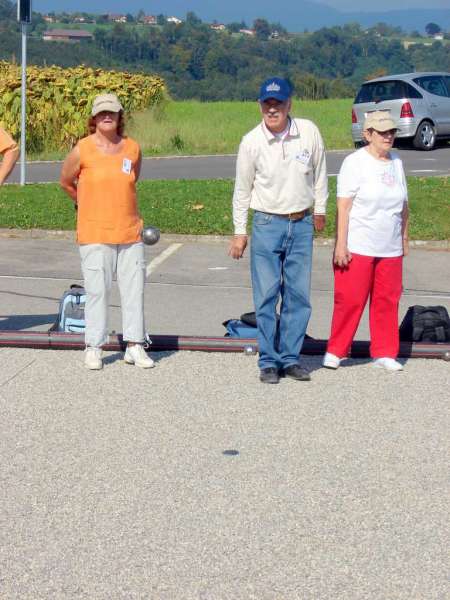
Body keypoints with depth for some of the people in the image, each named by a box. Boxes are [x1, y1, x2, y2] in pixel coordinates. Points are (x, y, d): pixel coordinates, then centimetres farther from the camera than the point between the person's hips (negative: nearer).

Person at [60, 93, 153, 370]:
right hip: (94, 233, -3)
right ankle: (94, 348, 7)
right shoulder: (82, 150, -4)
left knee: (134, 288, 3)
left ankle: (135, 345, 10)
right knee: (97, 290, -1)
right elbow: (66, 182, 11)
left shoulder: (133, 148, 4)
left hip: (129, 231, 3)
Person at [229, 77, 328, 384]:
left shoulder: (309, 132, -5)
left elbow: (319, 172, 11)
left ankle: (290, 358, 14)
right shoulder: (252, 141, -8)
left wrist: (319, 209, 18)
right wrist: (239, 232, 4)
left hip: (302, 224, 2)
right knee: (266, 297, -2)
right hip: (267, 224, -2)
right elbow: (242, 189, 2)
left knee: (298, 295, 5)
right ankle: (269, 361, 6)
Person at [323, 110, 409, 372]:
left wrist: (405, 239, 18)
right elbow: (344, 206, -10)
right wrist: (341, 244, -15)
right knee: (350, 301, -3)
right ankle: (335, 351, 10)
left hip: (390, 250, 5)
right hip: (358, 249, -5)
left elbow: (403, 205, 19)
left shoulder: (396, 162, 11)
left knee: (387, 301, 7)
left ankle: (384, 353, 17)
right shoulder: (355, 162, -7)